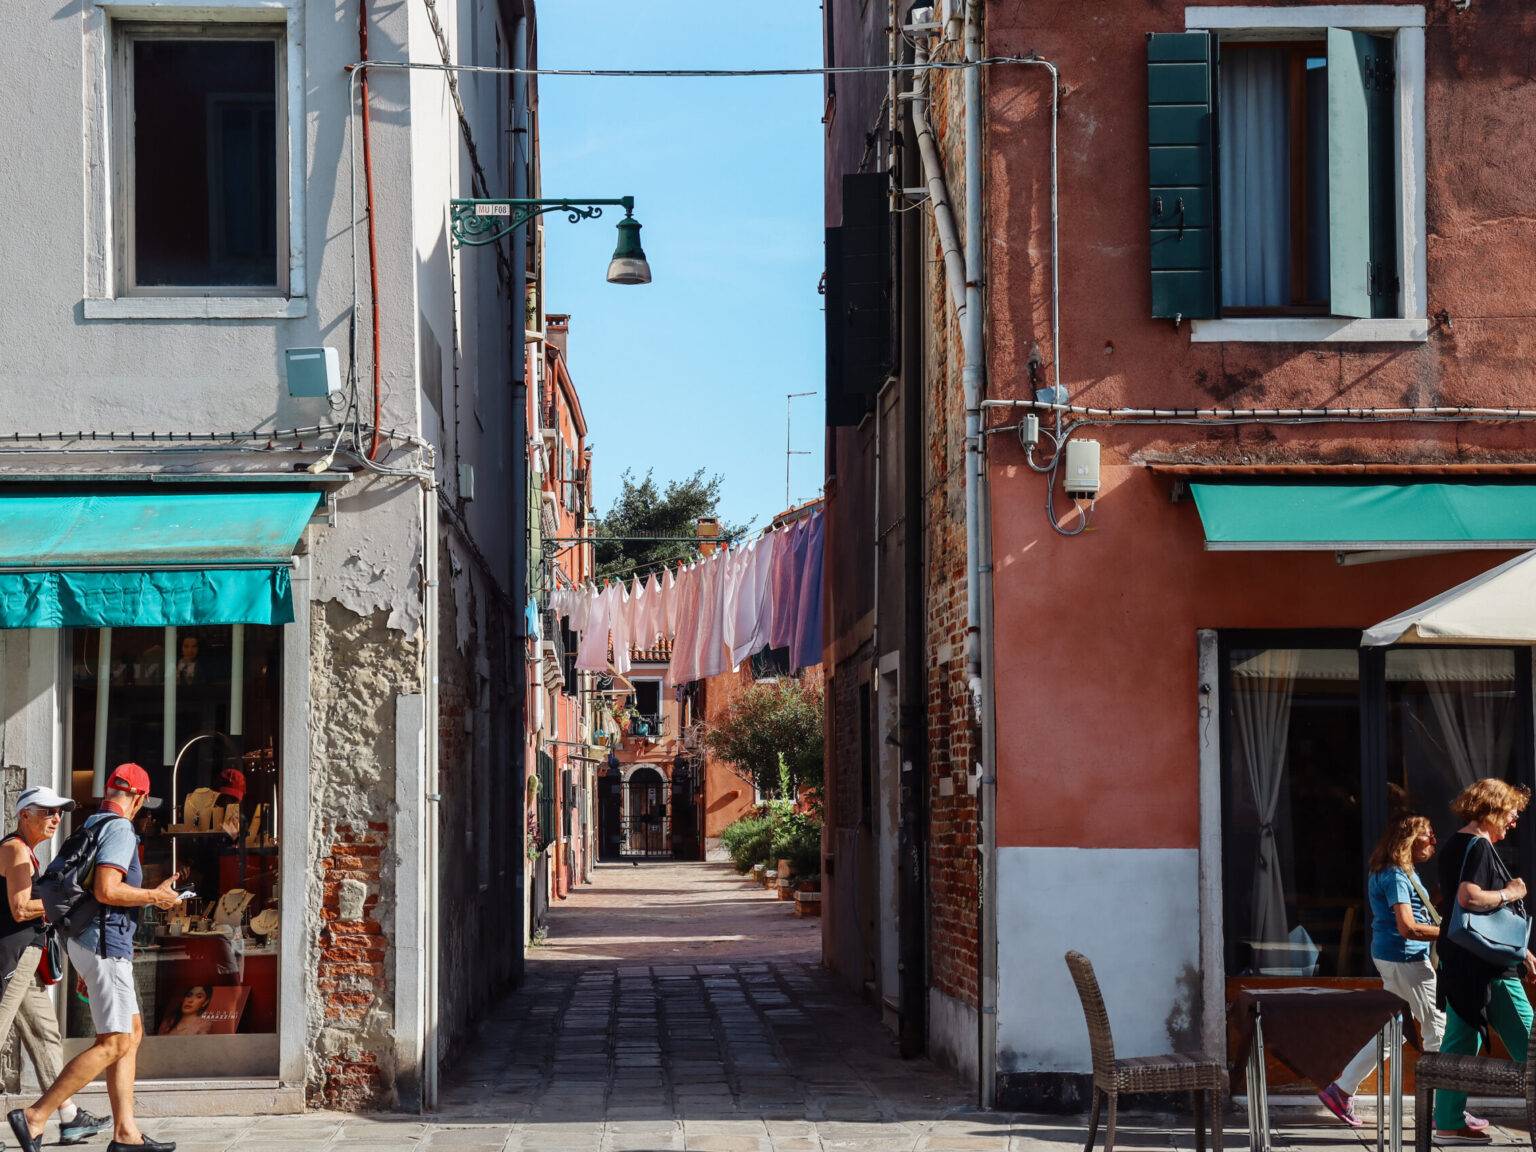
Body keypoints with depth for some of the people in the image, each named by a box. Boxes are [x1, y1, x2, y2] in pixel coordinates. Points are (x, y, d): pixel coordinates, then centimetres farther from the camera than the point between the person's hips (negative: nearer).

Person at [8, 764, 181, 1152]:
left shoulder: (90, 827, 17)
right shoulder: (120, 829, -13)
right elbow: (106, 890, -24)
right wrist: (154, 897, -11)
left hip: (87, 940, 10)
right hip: (106, 942, -10)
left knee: (131, 1033, 12)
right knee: (114, 1043, -9)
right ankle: (35, 1117, -11)